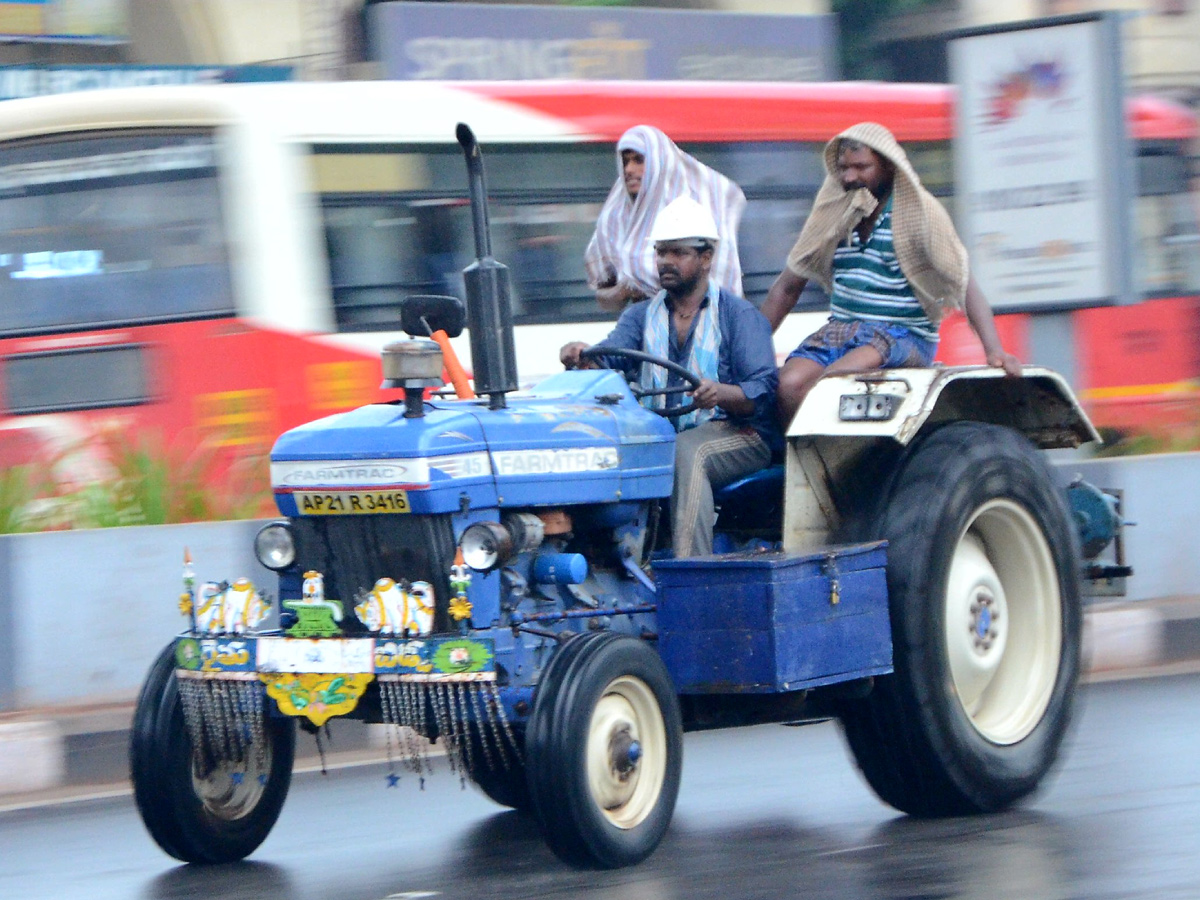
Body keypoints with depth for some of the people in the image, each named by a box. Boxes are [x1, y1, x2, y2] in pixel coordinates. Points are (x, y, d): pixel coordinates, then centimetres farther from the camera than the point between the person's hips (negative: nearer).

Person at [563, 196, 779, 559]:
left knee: (685, 452, -36)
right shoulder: (642, 315, 19)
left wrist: (720, 393, -30)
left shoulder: (740, 315, 4)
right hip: (658, 435, 4)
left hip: (737, 434, -4)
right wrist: (581, 356, -25)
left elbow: (764, 392, -8)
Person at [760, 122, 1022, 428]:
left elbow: (966, 287, -9)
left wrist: (994, 351, -23)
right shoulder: (833, 213, 11)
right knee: (790, 385, -27)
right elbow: (788, 287, 18)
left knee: (835, 378, -35)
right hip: (840, 329, 5)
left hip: (904, 336, -5)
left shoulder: (920, 212, -4)